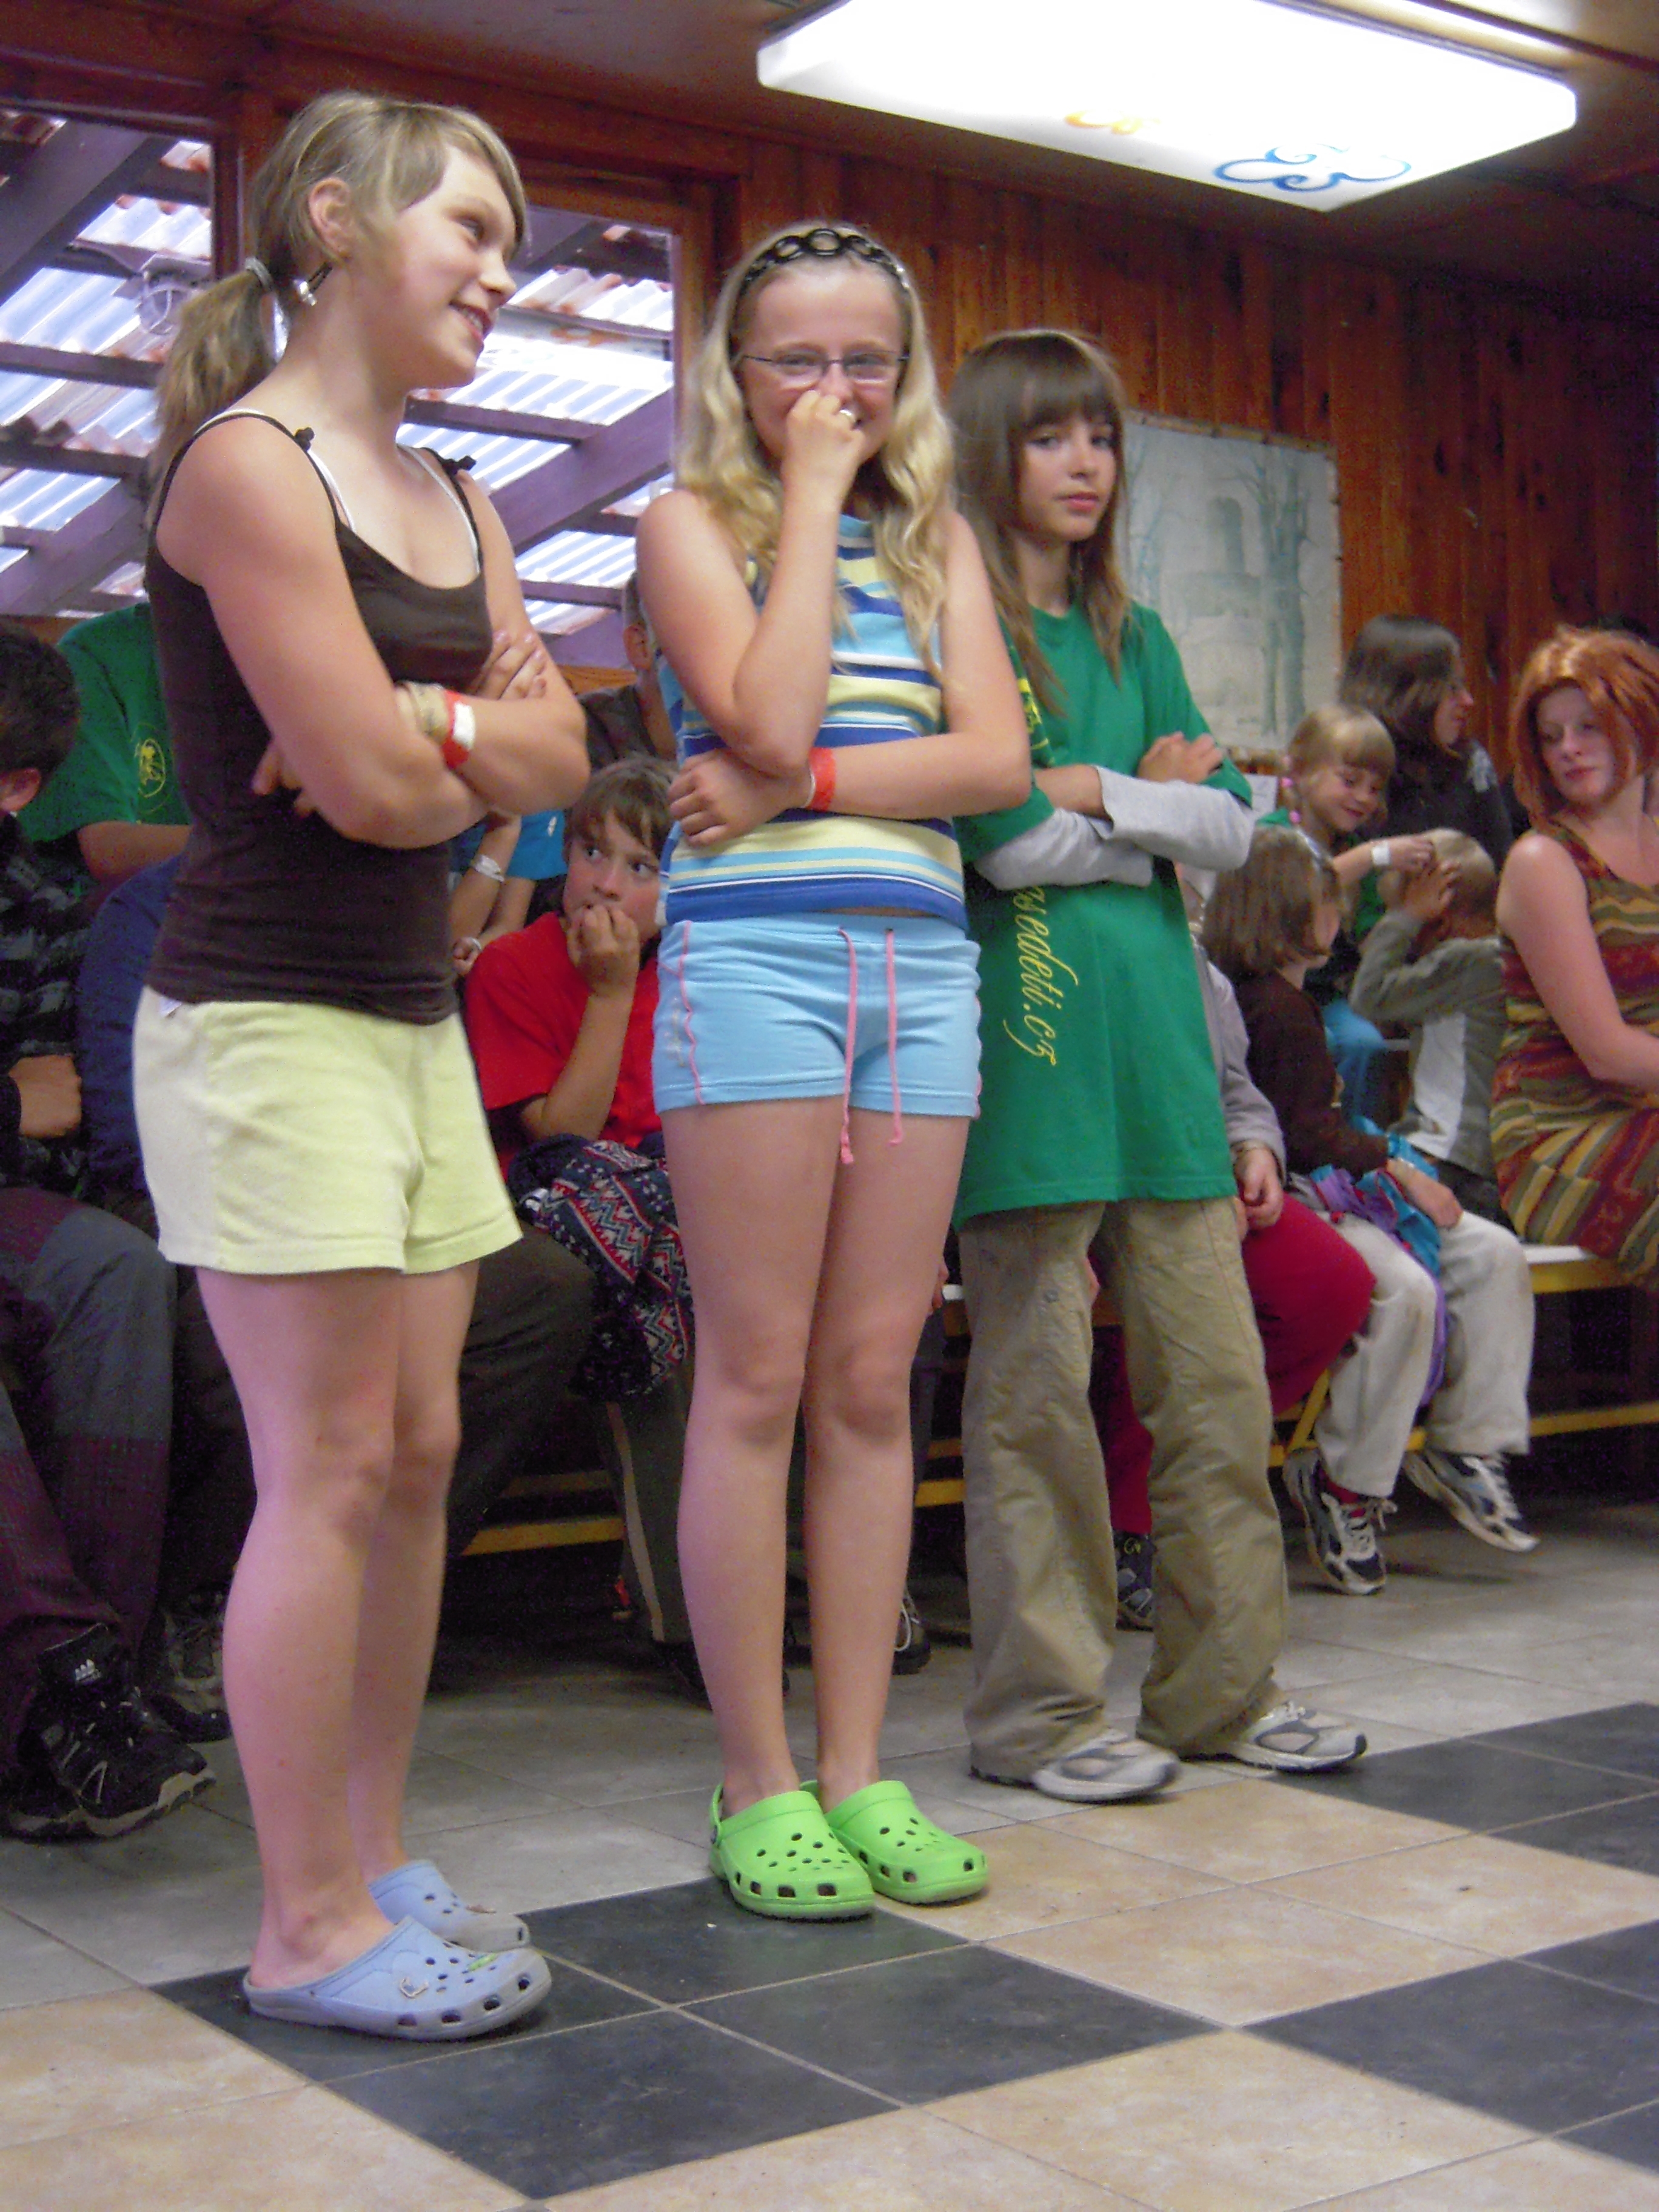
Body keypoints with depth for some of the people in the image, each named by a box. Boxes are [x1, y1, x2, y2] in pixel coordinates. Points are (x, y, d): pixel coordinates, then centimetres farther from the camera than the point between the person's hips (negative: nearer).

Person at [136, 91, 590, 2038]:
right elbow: (373, 787, -18)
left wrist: (428, 734, -12)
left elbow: (556, 762, 8)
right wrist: (478, 735, 3)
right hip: (268, 1019, -8)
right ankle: (311, 1930, 6)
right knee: (330, 1474, -5)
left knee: (416, 1455, 9)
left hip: (412, 1016, 8)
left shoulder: (457, 510, 17)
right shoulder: (247, 464, -10)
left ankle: (370, 1863, 21)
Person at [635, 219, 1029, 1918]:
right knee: (757, 1380, -3)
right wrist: (812, 497, -3)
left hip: (919, 962, 4)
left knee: (872, 1383, 5)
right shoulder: (693, 518, 6)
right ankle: (758, 1786, 6)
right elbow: (767, 714, -11)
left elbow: (998, 759, 3)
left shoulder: (939, 539, 18)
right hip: (753, 959, -4)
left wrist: (803, 785, -9)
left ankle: (860, 1770, 12)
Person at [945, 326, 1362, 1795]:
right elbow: (1006, 844, -13)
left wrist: (1098, 796, -6)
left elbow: (1231, 826, 10)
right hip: (1027, 1020, -6)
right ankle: (1040, 1711, 11)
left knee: (1217, 1368, 7)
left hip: (1153, 1011, 7)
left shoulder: (1133, 635, 19)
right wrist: (1161, 805, -2)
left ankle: (1225, 1685, 19)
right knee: (1036, 1378, -1)